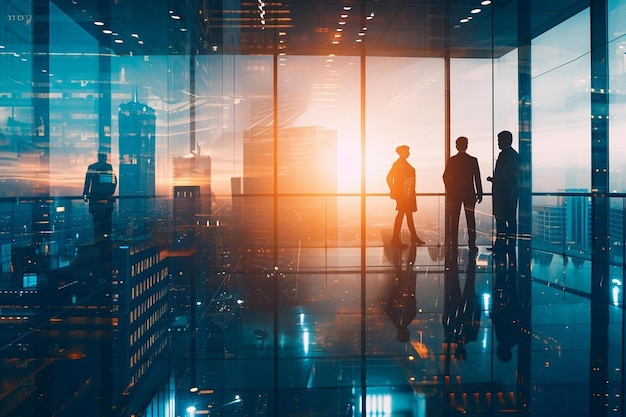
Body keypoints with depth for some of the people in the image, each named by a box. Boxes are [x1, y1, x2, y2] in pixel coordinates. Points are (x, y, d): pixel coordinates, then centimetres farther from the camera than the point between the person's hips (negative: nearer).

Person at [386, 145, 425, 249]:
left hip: (407, 193, 9)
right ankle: (395, 239, -2)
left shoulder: (404, 163, 13)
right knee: (401, 213, -7)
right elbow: (389, 178, -16)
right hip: (402, 193, -9)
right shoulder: (398, 163, -13)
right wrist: (394, 191, -14)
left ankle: (414, 237, 24)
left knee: (409, 213, 15)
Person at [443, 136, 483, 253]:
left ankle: (454, 244, 6)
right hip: (469, 192, 0)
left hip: (454, 193, 1)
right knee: (470, 219, 4)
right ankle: (472, 245, 2)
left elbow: (445, 177, -1)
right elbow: (477, 178, -3)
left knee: (454, 219, 6)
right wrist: (479, 193, 4)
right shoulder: (473, 160, -3)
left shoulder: (451, 160, -2)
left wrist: (449, 190, 12)